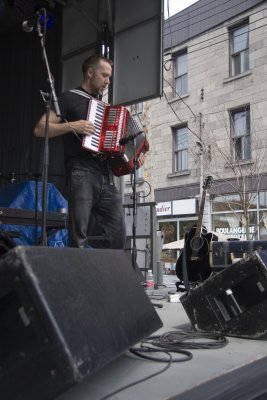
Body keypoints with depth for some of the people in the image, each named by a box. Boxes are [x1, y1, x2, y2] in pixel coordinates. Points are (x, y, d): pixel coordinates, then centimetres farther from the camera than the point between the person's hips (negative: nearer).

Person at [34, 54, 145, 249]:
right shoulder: (69, 98, 7)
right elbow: (40, 129, -1)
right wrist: (72, 126, -14)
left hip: (106, 175, 7)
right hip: (81, 172, -6)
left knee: (117, 234, -3)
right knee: (79, 235, -12)